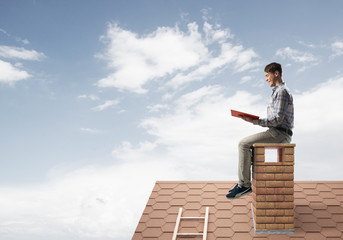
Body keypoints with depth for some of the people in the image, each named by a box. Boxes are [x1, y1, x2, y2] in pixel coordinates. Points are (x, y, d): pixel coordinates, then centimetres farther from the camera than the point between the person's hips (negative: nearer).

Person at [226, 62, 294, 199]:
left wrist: (254, 121, -20)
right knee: (244, 144, 12)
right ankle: (243, 182, 9)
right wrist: (255, 120, 10)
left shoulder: (282, 92, -12)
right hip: (277, 134, 10)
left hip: (279, 134, -10)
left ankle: (244, 185, -13)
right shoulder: (278, 91, 22)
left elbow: (277, 119, -20)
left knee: (244, 144, -17)